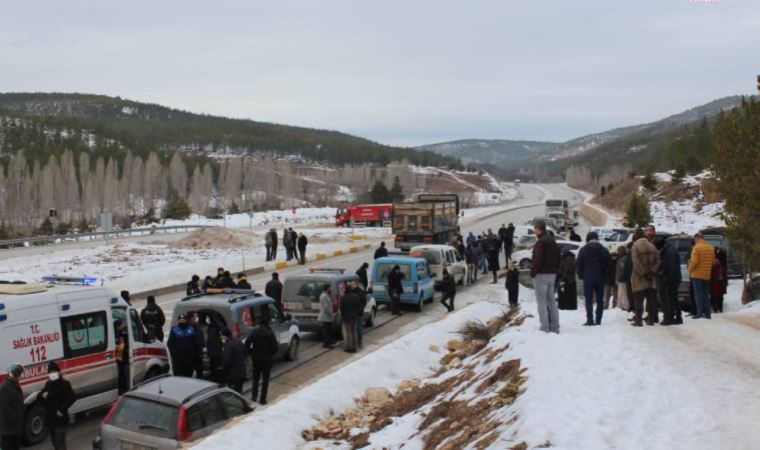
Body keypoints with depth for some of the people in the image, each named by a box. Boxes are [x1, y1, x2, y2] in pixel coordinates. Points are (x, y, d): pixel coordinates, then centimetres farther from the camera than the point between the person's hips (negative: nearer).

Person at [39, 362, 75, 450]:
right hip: (50, 418, 8)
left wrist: (62, 410, -22)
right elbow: (41, 395, 19)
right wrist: (42, 395, -5)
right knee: (55, 442, 18)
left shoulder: (64, 383, -12)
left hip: (60, 419, -8)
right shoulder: (48, 383, 11)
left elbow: (72, 397, -20)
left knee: (60, 443, -11)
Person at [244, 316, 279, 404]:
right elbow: (275, 346, -17)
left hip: (256, 358, 2)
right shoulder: (270, 333, -13)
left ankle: (254, 396, 17)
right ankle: (262, 399, 8)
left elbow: (247, 343, -10)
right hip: (267, 359, -2)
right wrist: (272, 354, 1)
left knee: (256, 378, 19)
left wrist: (251, 353, 3)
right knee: (265, 380, 8)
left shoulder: (254, 332, -5)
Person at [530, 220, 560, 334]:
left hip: (541, 274, -9)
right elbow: (558, 257, 18)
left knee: (542, 302, -4)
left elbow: (538, 260, -22)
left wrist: (533, 272, -12)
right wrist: (555, 270, 18)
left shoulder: (541, 242, -16)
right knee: (551, 301, 12)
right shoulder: (552, 240, 14)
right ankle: (555, 327, 13)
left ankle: (545, 327, -5)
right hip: (552, 274, 9)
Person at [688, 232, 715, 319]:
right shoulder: (711, 248, 9)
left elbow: (694, 262, -17)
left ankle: (700, 313, -7)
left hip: (697, 275, -6)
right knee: (706, 295, 12)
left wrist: (690, 270, -2)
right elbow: (713, 261, 10)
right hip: (707, 275, 6)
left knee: (698, 295, -3)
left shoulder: (697, 248, -13)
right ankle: (707, 313, 12)